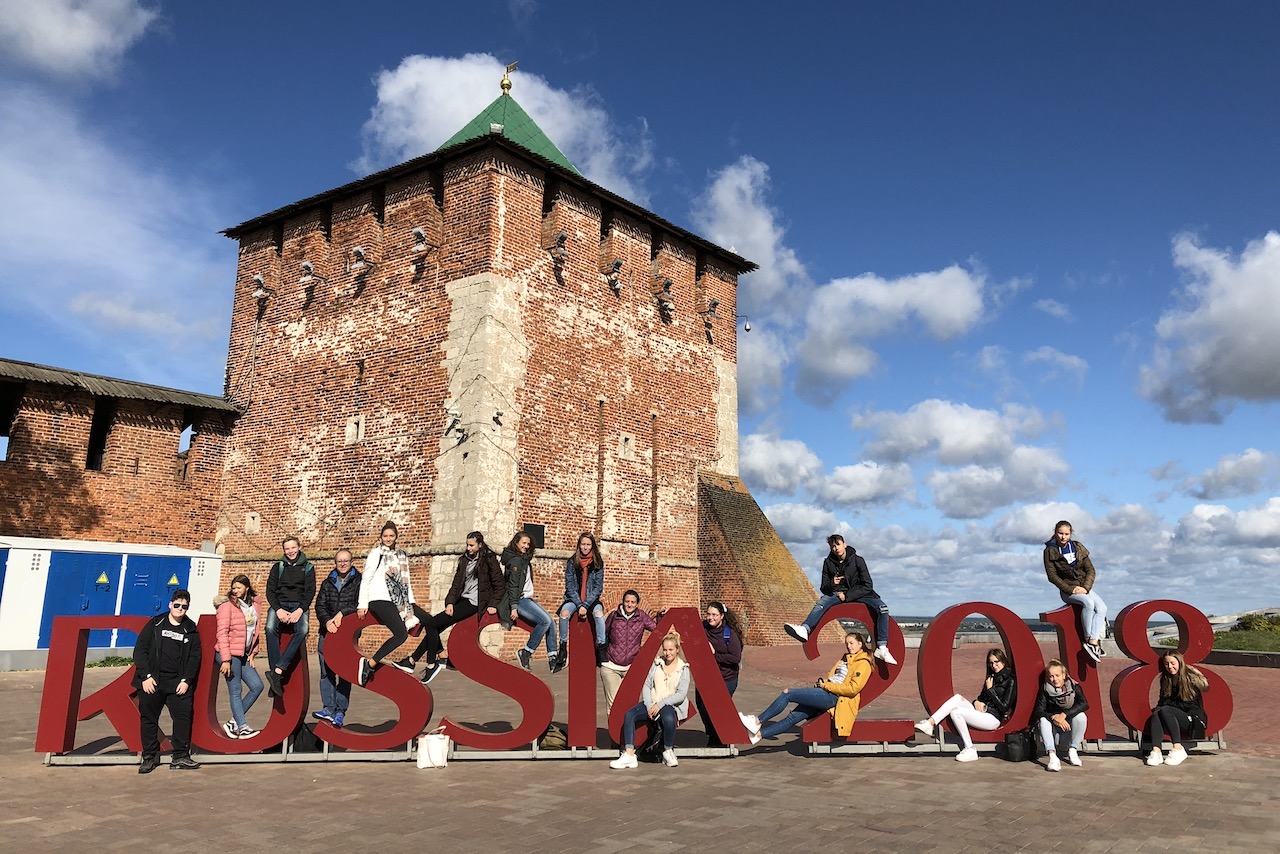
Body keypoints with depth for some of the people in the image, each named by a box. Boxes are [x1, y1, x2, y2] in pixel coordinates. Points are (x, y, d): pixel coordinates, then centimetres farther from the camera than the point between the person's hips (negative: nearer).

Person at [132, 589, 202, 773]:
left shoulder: (191, 630, 8)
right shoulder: (155, 624, 4)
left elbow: (194, 657, 6)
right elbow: (140, 650, 0)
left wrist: (186, 680, -5)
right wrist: (146, 676, -9)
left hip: (178, 683, 1)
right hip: (152, 682, -1)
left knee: (183, 717, -5)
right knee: (148, 719, 4)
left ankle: (180, 757, 3)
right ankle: (149, 758, 16)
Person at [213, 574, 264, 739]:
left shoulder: (255, 605, 10)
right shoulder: (227, 605, -7)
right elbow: (222, 633, -12)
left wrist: (252, 653, 8)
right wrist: (226, 660, -17)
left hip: (243, 655, 7)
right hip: (229, 655, -7)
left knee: (257, 686, 3)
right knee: (236, 691, -4)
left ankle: (233, 722, 11)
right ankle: (242, 727, 1)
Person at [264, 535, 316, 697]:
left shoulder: (308, 568, 12)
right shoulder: (277, 567, 15)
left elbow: (310, 592, 3)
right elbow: (270, 590, 7)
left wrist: (299, 610, -14)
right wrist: (278, 609, -11)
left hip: (299, 606, -1)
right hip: (279, 605, 1)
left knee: (302, 630, -33)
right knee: (270, 628, -32)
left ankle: (277, 671, -39)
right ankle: (276, 674, -36)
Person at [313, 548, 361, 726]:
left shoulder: (359, 581, 2)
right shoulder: (327, 583, 14)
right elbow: (320, 606, 4)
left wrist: (342, 613, -18)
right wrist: (327, 621, -13)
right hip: (327, 632, 3)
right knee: (326, 671, 0)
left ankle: (340, 711, 2)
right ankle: (328, 708, 2)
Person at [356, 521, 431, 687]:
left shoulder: (401, 555, 19)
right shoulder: (376, 553, 1)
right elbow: (365, 579, -2)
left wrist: (411, 602, 9)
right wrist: (362, 604, -9)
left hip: (399, 600, 7)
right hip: (380, 600, -7)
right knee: (401, 634, -26)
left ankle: (409, 661, -1)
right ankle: (370, 663, -18)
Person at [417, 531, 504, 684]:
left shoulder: (489, 560, -6)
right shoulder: (464, 559, 12)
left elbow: (500, 585, -3)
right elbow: (456, 583, 8)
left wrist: (493, 605, -9)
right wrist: (450, 602, -5)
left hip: (473, 603, -7)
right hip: (462, 599, 7)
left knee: (431, 624, -14)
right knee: (433, 625, -6)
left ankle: (432, 664, -4)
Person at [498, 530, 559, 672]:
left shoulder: (524, 559, 18)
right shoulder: (516, 560, -11)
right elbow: (513, 585, -17)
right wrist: (513, 607, -22)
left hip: (527, 598, 10)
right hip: (520, 600, -10)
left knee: (551, 622, -2)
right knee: (545, 621, -22)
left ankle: (553, 657, -3)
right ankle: (525, 653, -14)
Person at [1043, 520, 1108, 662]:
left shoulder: (1078, 548, 7)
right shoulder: (1050, 551, -3)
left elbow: (1091, 570, 4)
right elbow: (1052, 575, -8)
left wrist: (1086, 587, -13)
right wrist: (1071, 589, -18)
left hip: (1084, 587, 4)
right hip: (1067, 589, -4)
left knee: (1102, 607, -22)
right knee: (1088, 602, -32)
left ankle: (1093, 641, -26)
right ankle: (1087, 639, -25)